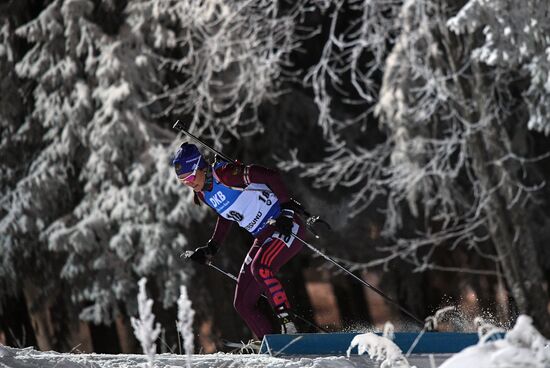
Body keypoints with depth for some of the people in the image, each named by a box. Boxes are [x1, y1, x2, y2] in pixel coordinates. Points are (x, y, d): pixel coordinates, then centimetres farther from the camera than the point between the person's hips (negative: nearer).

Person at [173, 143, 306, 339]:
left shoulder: (225, 174, -19)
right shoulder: (203, 194, 6)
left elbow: (271, 176, -23)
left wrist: (287, 210, -27)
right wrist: (211, 248, 19)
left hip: (285, 225, -9)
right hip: (263, 237, 9)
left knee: (260, 268, -36)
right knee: (243, 304, 3)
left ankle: (287, 325, -30)